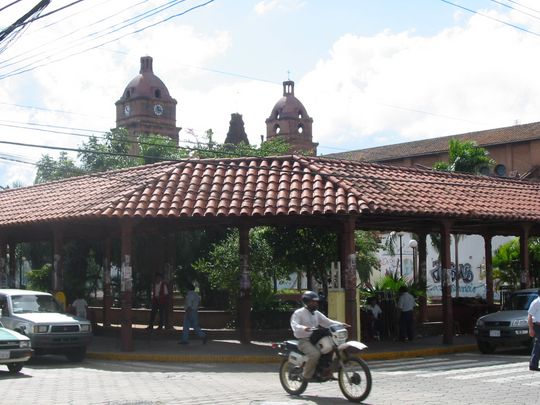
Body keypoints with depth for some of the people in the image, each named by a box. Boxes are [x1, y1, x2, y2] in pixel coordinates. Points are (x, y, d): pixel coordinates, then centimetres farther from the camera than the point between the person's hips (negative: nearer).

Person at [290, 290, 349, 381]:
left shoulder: (316, 313, 16)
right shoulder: (298, 313, -5)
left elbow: (327, 321, 11)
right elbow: (294, 325, -20)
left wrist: (340, 324, -5)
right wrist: (304, 328, -41)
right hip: (304, 341, -7)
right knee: (315, 353, -32)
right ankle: (306, 375, -17)